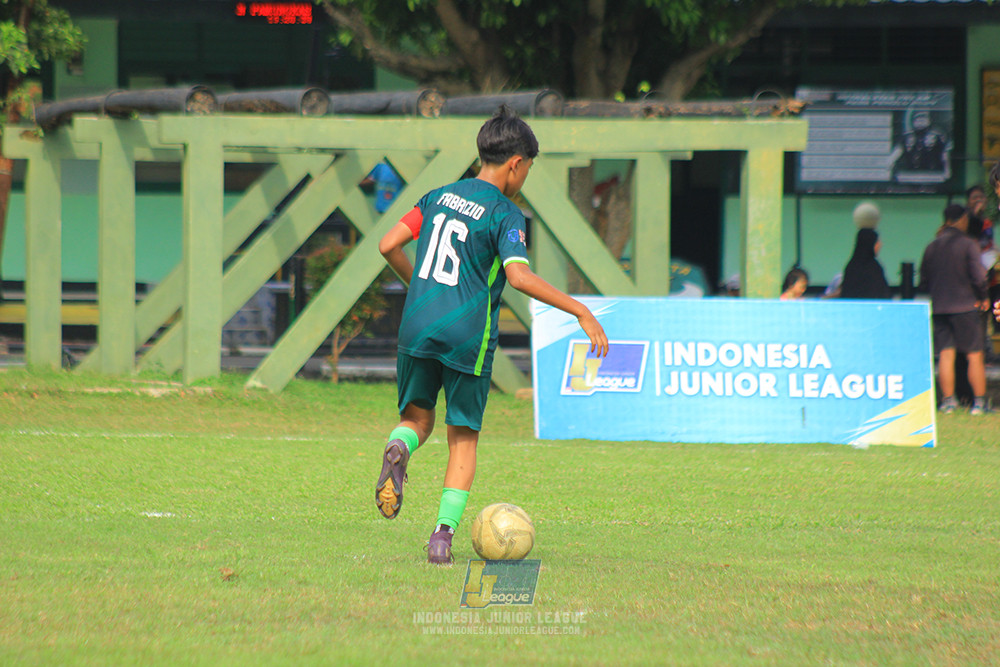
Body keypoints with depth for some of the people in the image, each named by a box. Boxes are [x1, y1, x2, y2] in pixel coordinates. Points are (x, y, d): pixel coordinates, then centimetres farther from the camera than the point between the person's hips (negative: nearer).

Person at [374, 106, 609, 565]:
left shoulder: (439, 197, 11)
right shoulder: (505, 214, -7)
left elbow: (388, 246, 11)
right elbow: (519, 277, -21)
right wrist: (581, 312, -19)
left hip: (417, 325, 4)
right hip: (468, 337, -4)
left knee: (417, 417, 18)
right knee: (463, 437, 8)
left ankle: (399, 450, -18)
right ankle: (443, 533, -2)